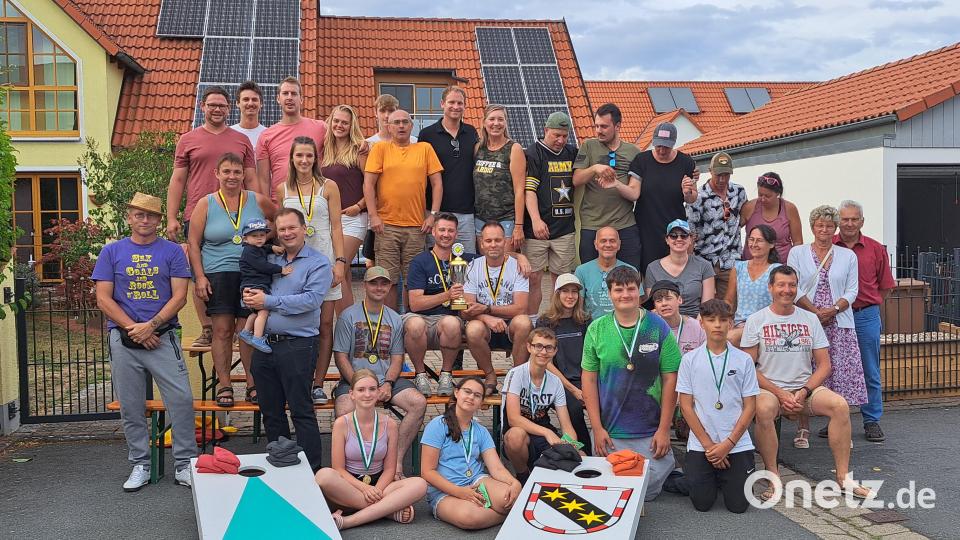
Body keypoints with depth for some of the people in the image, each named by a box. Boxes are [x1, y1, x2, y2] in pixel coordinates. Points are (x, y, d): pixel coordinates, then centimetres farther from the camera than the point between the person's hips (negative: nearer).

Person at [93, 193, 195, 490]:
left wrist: (150, 326, -12)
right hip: (123, 339, 1)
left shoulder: (172, 251, 5)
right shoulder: (112, 251, 9)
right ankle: (140, 465, 20)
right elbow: (104, 299, 3)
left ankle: (185, 464, 4)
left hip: (163, 336, -1)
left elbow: (179, 296, -2)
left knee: (181, 398, -7)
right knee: (131, 406, 7)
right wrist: (133, 328, -9)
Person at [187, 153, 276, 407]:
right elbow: (194, 245, 4)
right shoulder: (205, 205, 6)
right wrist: (199, 277, -3)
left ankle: (253, 384, 8)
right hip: (218, 275, 0)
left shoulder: (258, 201, 7)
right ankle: (224, 386, 8)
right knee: (222, 330, -1)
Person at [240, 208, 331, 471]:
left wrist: (269, 301, -14)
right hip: (265, 345, 6)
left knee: (302, 412, -4)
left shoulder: (318, 263, -1)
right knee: (271, 412, 13)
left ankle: (312, 470, 2)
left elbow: (311, 299, -15)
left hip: (297, 345, -6)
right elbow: (251, 287, 21)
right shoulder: (269, 261, 16)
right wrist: (249, 297, -3)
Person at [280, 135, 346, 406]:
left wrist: (340, 261, -6)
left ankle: (318, 384, 7)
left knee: (325, 324, 0)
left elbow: (336, 227, 2)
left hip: (324, 259, -1)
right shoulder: (282, 190, 9)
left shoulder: (329, 187, 4)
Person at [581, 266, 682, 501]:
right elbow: (589, 378, 1)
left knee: (650, 490, -1)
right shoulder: (596, 329, -2)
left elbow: (670, 379, -3)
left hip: (650, 432, -1)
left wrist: (664, 430, -6)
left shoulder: (659, 328, -5)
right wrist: (597, 428, -4)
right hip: (609, 432, 1)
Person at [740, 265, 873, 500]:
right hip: (769, 389, -3)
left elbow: (824, 364, 7)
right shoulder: (755, 321, 0)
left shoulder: (810, 319, 10)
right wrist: (781, 394, -14)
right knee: (763, 409, -36)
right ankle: (773, 477, -21)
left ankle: (843, 476, -12)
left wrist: (803, 392, -10)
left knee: (840, 405, -24)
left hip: (805, 387, 3)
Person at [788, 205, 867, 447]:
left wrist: (833, 309, -11)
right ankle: (803, 429, 4)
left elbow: (852, 291, 6)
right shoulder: (797, 253, 6)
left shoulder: (848, 256, 11)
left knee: (840, 373, -1)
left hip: (839, 323, 2)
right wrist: (816, 312, -11)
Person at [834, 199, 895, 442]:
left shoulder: (876, 249, 3)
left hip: (866, 316, 1)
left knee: (870, 372, 6)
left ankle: (872, 421, 17)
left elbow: (885, 286, 12)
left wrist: (867, 305, 6)